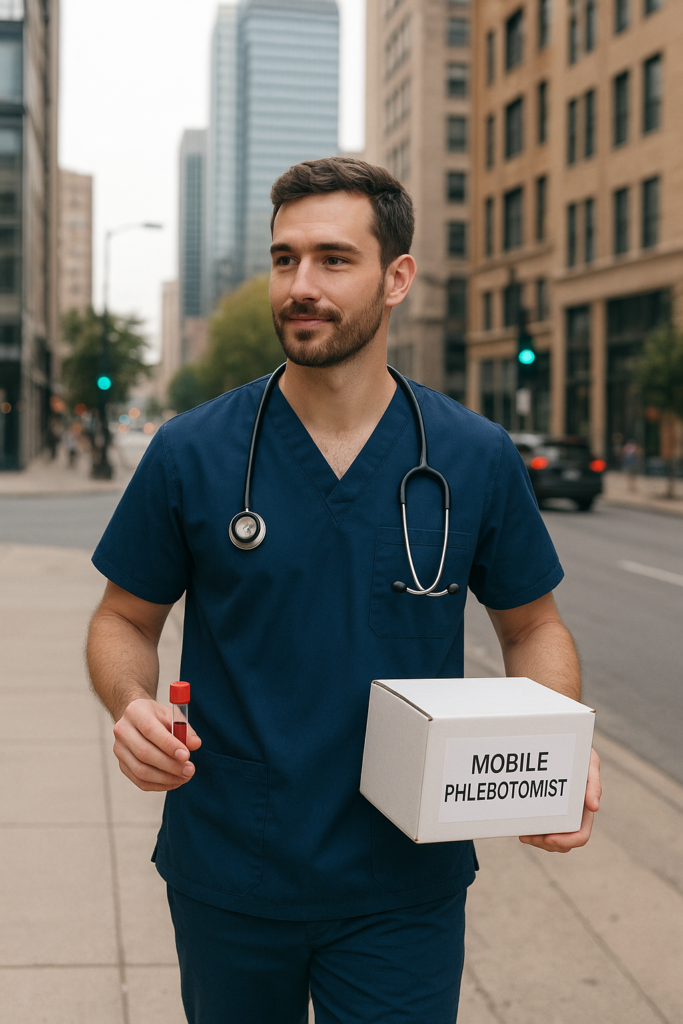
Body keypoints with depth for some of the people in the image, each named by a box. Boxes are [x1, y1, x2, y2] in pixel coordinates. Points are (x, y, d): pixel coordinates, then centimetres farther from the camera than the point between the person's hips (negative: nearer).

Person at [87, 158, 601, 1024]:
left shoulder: (479, 460, -5)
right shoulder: (189, 454, -7)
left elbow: (532, 628, 6)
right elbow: (125, 621, 4)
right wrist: (132, 705, -18)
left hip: (405, 890, 0)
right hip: (225, 879, 1)